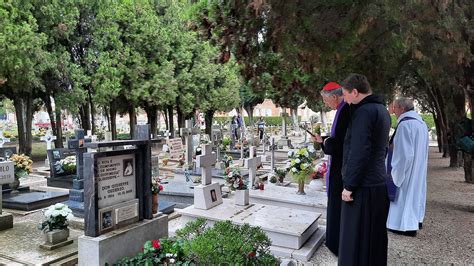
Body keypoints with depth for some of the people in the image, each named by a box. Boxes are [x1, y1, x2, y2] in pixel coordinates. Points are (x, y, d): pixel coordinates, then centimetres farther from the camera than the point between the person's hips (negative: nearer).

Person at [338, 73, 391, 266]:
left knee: (355, 239, 1)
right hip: (379, 183, 10)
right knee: (375, 236, 19)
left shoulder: (364, 112, -17)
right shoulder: (381, 110, 13)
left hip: (362, 187, -10)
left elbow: (358, 153, -23)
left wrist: (349, 186, -17)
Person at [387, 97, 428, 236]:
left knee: (405, 192, 0)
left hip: (407, 170, -10)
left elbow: (403, 153, -24)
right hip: (419, 169, 10)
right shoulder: (421, 123, 9)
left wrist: (396, 173, -16)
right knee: (415, 189, 18)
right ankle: (416, 218, 30)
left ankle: (407, 225, 6)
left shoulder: (405, 124, -21)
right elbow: (423, 150, 16)